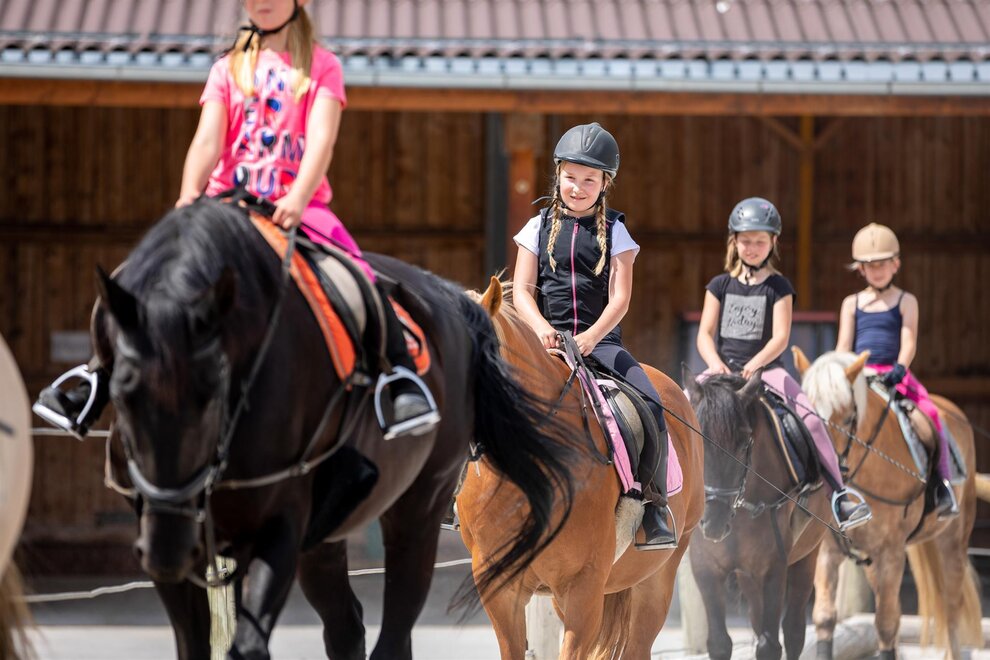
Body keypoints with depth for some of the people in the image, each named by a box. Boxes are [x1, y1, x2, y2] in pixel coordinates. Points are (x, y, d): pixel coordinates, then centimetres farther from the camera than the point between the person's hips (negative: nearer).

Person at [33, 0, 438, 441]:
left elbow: (321, 140, -8)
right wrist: (189, 196, -19)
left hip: (300, 208, -2)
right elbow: (208, 140, 1)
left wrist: (298, 198, -26)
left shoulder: (321, 66, 7)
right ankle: (98, 378, -6)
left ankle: (402, 382, -22)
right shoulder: (229, 69, 14)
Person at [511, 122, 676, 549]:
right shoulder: (539, 228, 10)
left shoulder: (615, 233, 8)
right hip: (546, 338, 0)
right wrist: (542, 328, -16)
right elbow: (522, 291, 5)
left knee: (651, 405, -22)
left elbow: (620, 297, -2)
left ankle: (652, 503, -9)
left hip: (600, 340, 0)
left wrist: (592, 336, -20)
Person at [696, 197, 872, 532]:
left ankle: (839, 495, -17)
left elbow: (781, 337, -6)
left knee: (811, 420, -22)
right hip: (722, 369, 2)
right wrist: (716, 364, -15)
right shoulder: (720, 285, 9)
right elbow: (705, 334, 5)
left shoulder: (779, 288, 4)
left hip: (766, 368, -2)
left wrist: (755, 364, -22)